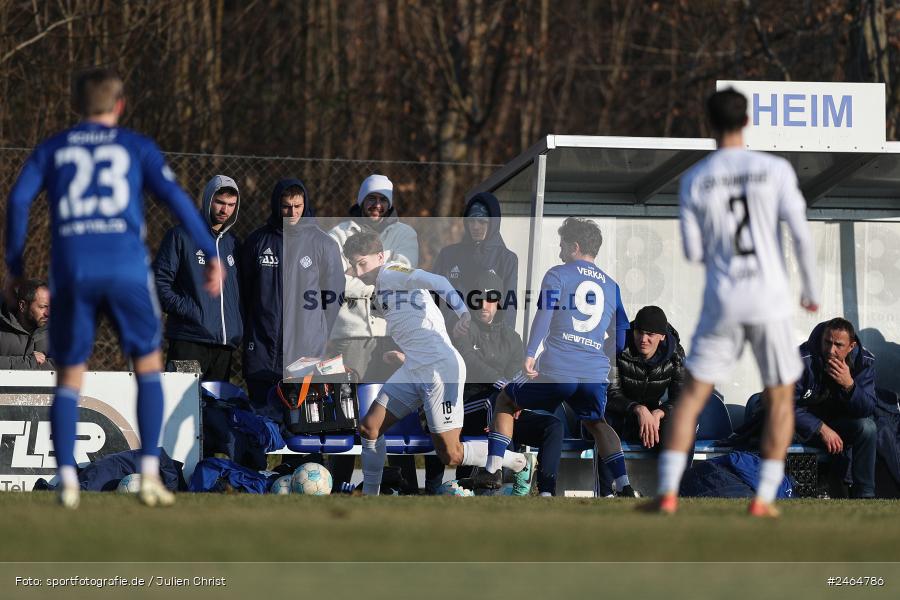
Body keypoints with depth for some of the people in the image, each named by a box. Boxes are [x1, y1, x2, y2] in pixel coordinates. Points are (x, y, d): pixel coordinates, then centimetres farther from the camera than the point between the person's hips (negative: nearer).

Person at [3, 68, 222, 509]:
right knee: (148, 366, 13)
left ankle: (67, 479, -5)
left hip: (72, 273, 1)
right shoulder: (137, 147, 13)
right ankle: (149, 475, 1)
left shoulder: (51, 150, 16)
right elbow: (173, 196, 1)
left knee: (69, 378, 10)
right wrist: (212, 254, 2)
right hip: (127, 269, -1)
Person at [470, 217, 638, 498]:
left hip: (555, 369, -4)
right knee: (596, 422, 30)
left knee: (506, 401, 21)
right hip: (596, 374, 4)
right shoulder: (611, 286, 18)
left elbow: (544, 314, -12)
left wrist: (530, 354, -19)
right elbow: (621, 335, 21)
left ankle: (492, 470, 10)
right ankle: (624, 485, 11)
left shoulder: (558, 275, 4)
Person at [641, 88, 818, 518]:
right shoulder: (776, 171, -4)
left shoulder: (694, 181, 0)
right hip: (770, 300, -1)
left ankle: (667, 493, -2)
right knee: (780, 398, 13)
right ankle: (764, 498, 5)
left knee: (692, 396, 8)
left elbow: (693, 252, 2)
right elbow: (802, 234, -10)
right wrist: (810, 289, 3)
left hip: (722, 304, 1)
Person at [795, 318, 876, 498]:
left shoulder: (864, 361, -11)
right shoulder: (803, 360, -22)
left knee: (868, 427, -26)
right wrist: (822, 429, -30)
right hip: (806, 423, -2)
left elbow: (868, 410, -16)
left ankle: (864, 494, -18)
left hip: (840, 425, 2)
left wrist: (849, 385, -35)